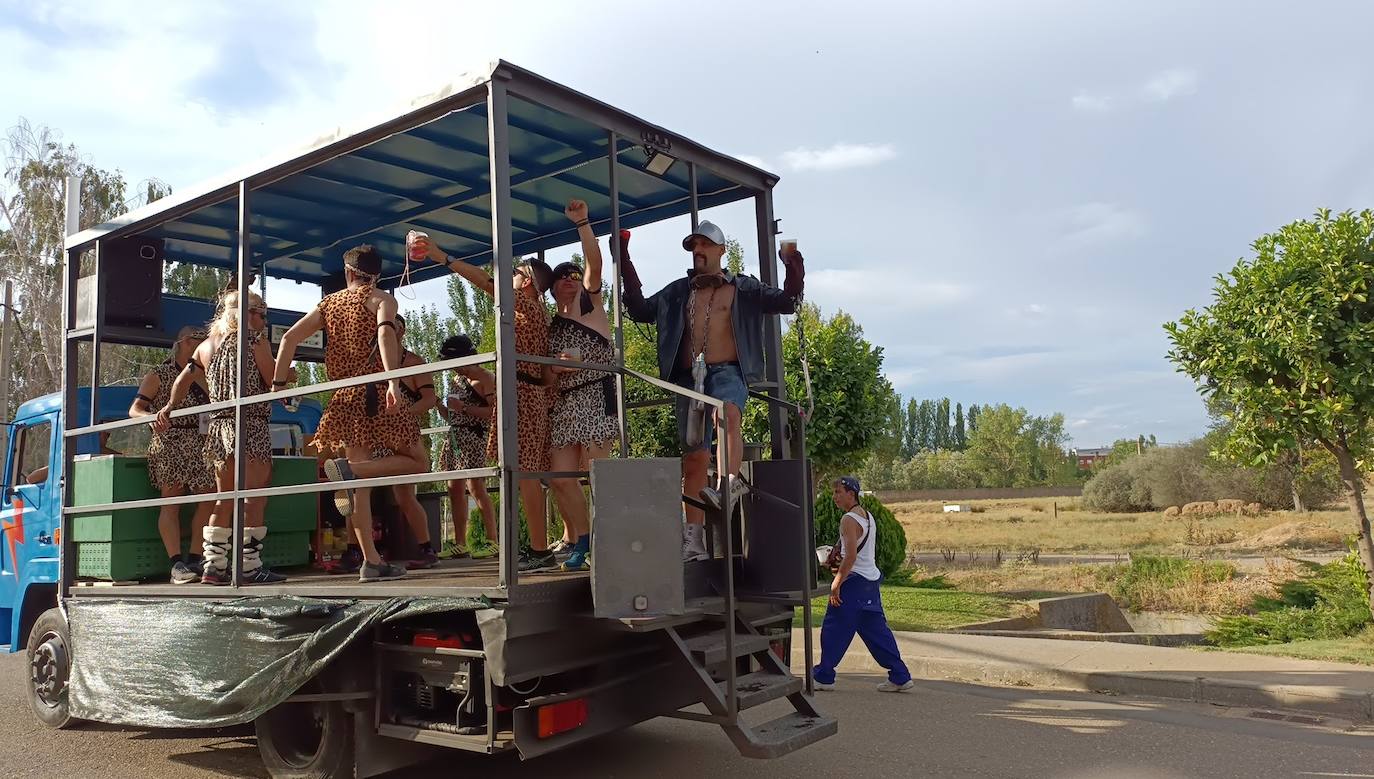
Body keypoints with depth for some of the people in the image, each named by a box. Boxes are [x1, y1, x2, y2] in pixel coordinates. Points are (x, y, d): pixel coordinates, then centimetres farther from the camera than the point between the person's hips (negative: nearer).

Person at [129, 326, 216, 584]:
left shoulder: (203, 378, 20)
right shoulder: (158, 375, 7)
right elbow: (135, 409, -1)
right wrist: (151, 416, -21)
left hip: (200, 446, 5)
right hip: (169, 445, -5)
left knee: (208, 500, -3)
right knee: (171, 501, -10)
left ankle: (195, 560, 5)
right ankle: (177, 564, -16)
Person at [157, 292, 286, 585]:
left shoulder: (206, 345, 15)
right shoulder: (255, 341, -4)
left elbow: (183, 380, 11)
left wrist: (169, 408, 13)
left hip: (218, 426, 7)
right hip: (251, 426, -7)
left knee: (225, 500, 12)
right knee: (254, 496, -5)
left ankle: (213, 565, 10)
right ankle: (250, 566, -8)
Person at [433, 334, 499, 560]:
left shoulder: (485, 378, -4)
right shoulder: (458, 380, 21)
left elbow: (494, 412, -15)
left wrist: (463, 408, -17)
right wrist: (442, 406, 8)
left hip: (473, 437, -9)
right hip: (453, 437, 9)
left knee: (475, 487, -13)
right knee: (455, 489, 6)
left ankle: (492, 541, -11)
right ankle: (459, 544, 10)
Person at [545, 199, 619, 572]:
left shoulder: (590, 302, 7)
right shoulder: (551, 327, 20)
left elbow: (595, 263, -8)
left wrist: (582, 222, -15)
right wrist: (557, 366, -3)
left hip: (595, 396, -6)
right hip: (564, 403, 6)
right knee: (560, 477, -1)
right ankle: (581, 540, 13)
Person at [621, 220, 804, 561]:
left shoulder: (743, 288, 13)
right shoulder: (678, 292, 22)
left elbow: (786, 302, 6)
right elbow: (640, 310, 24)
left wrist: (793, 270, -11)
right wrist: (625, 266, 17)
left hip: (727, 370, -2)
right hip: (690, 377, 3)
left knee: (728, 414, -38)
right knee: (694, 458, -2)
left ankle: (730, 484, -53)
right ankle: (693, 540, -1)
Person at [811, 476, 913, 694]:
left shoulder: (849, 520, -16)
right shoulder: (868, 516, 13)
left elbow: (851, 555, -23)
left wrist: (837, 583, -19)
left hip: (854, 581, -9)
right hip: (871, 579, 9)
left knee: (833, 630, 2)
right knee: (876, 631, 12)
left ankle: (823, 677, 11)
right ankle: (900, 677, 12)